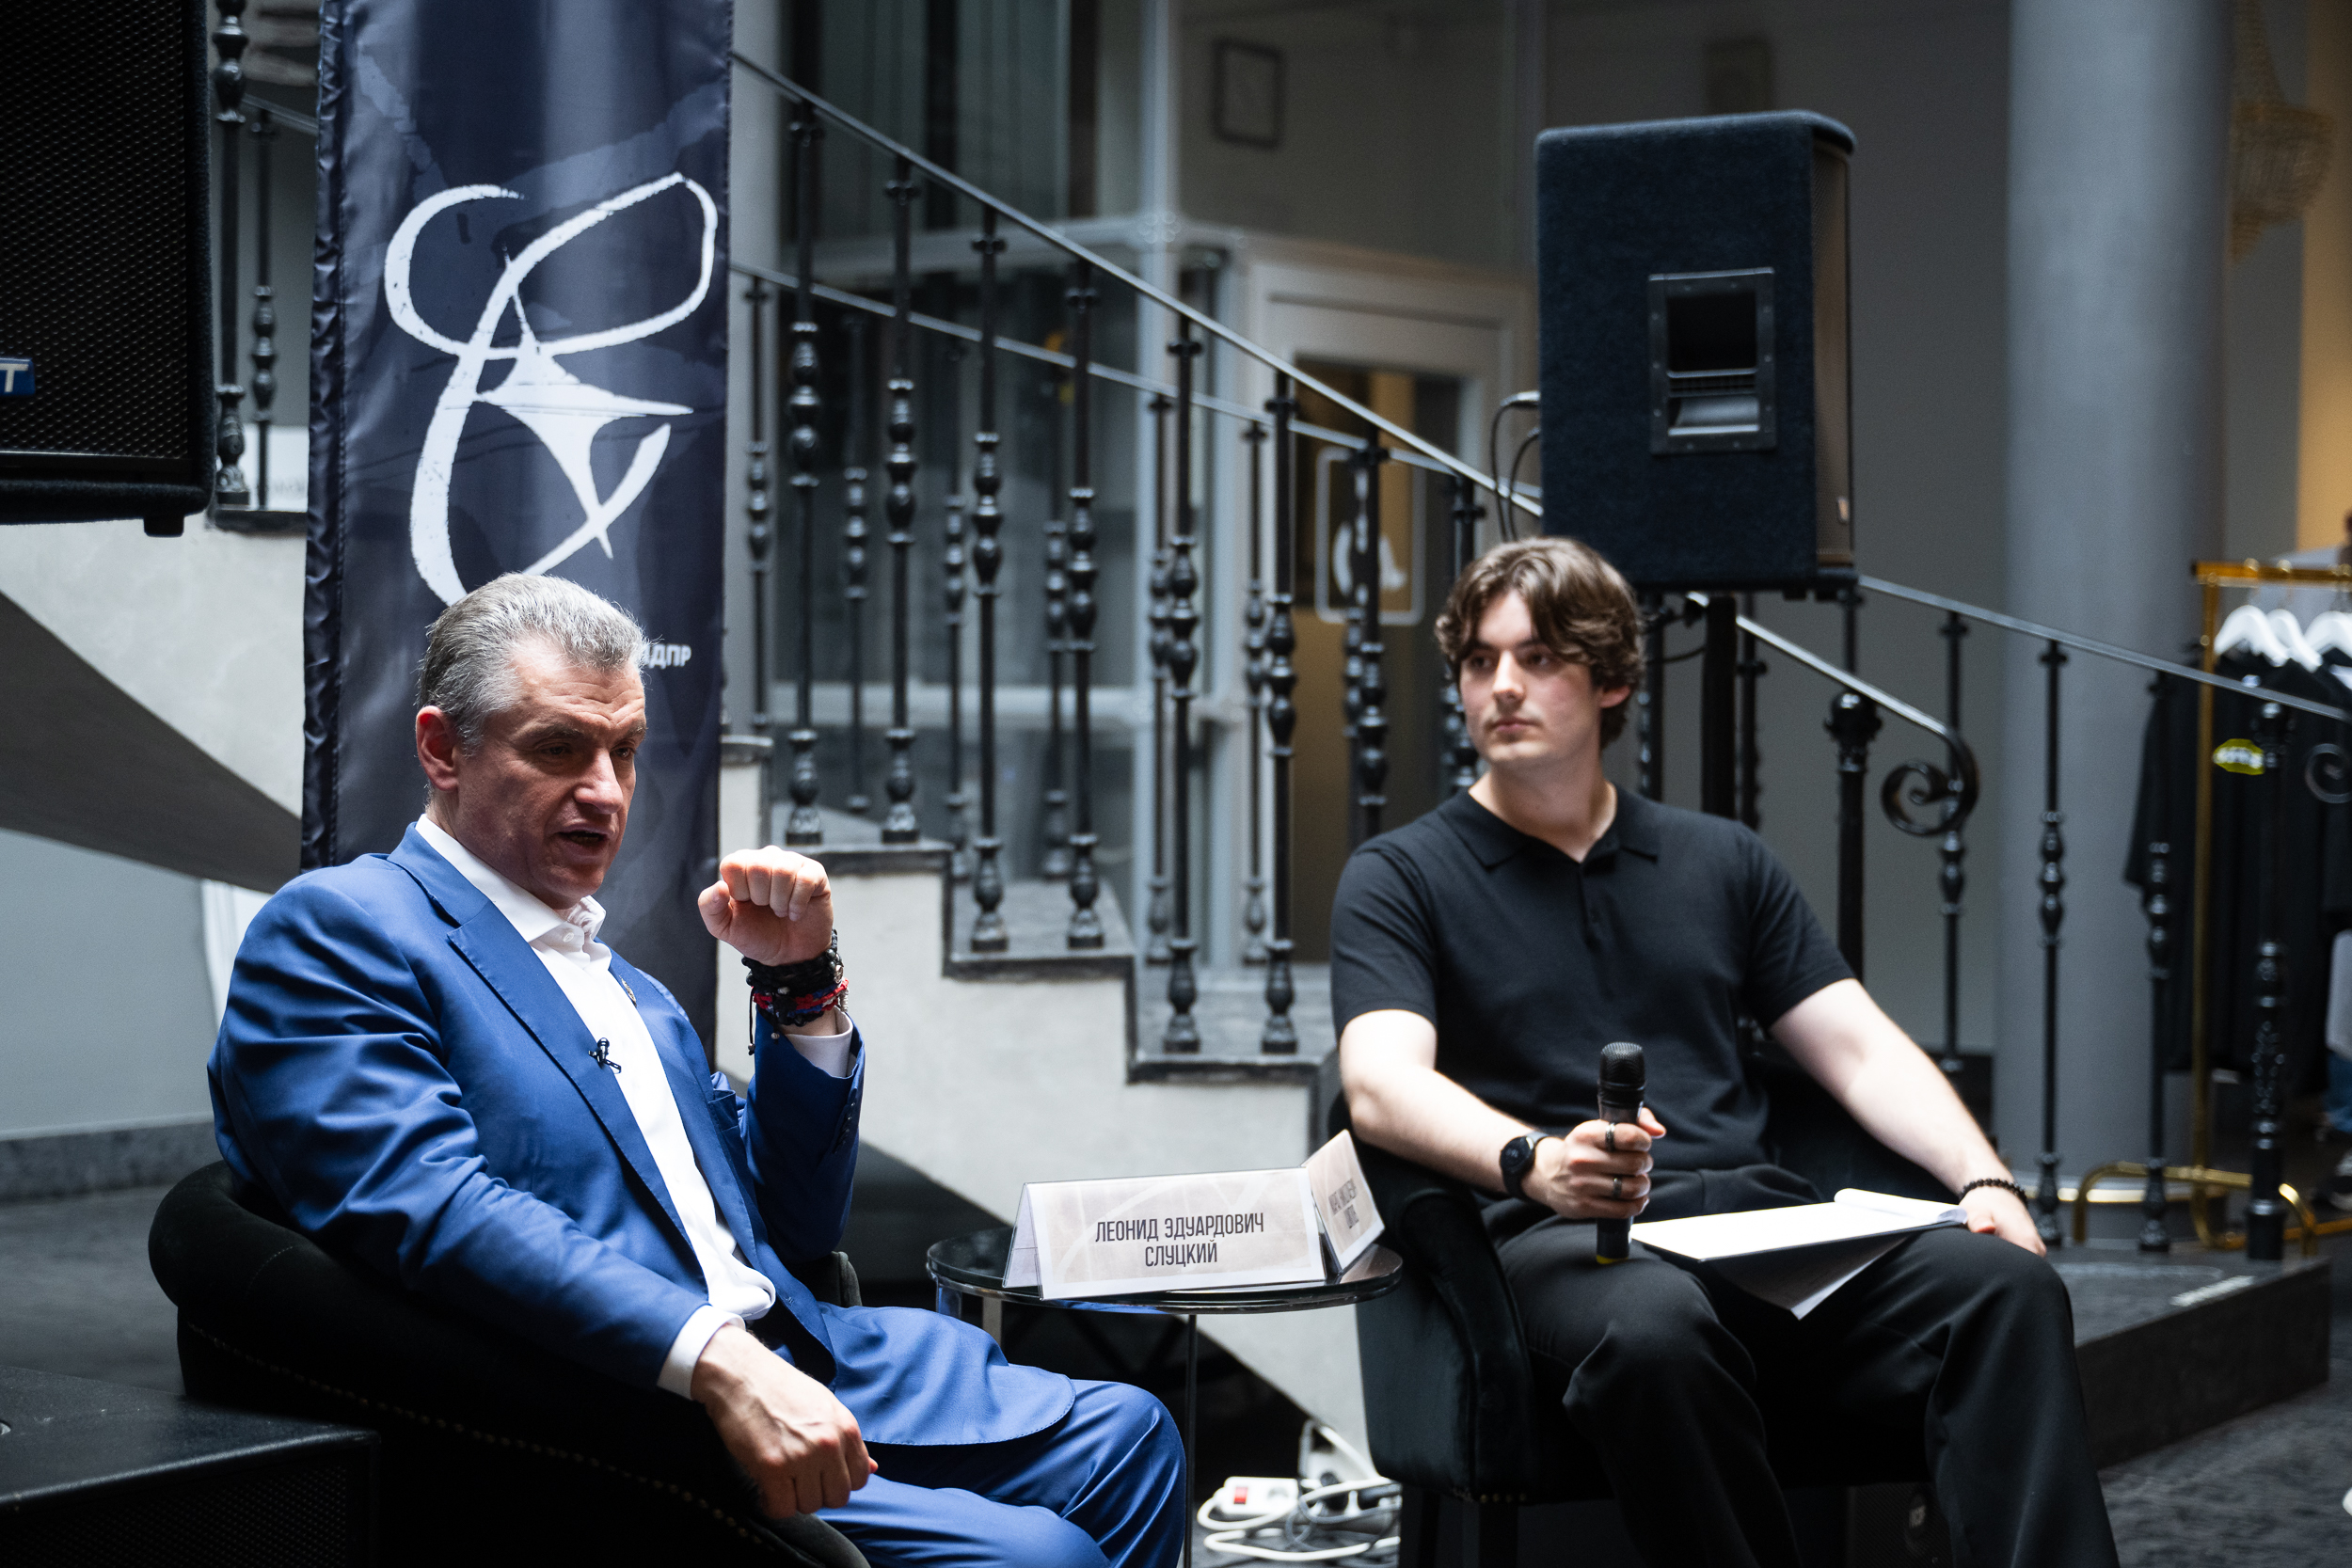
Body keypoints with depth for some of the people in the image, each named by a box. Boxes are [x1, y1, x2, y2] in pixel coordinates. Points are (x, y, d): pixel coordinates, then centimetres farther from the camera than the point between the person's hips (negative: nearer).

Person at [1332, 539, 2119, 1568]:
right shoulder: (1401, 880, 11)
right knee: (1655, 1331, -40)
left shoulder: (1722, 862, 24)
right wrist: (1535, 1163, -27)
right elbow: (1382, 1086, -6)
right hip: (1560, 1241, -4)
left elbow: (1861, 1052, 19)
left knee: (2005, 1283, -26)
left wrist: (1984, 1178, -1)